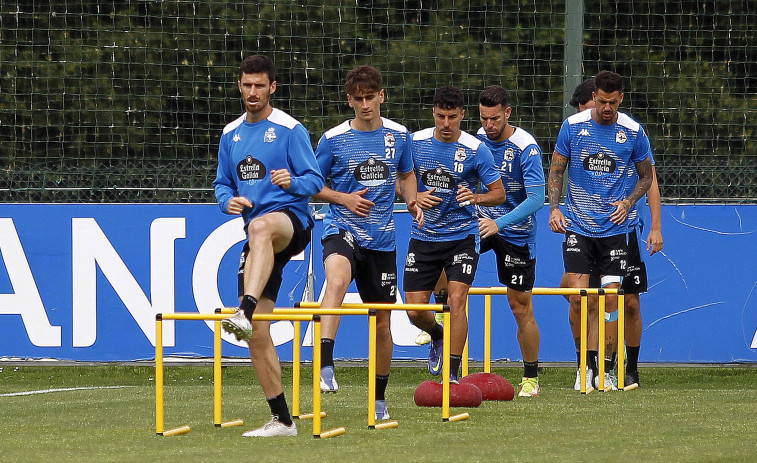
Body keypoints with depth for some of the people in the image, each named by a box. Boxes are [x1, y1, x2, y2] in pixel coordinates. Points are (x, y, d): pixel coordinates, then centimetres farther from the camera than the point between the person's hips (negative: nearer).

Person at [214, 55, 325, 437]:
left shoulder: (290, 129, 0)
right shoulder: (230, 135, 17)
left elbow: (314, 181, -2)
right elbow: (222, 183, 23)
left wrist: (292, 182, -24)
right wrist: (228, 200, -1)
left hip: (291, 220, -6)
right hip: (256, 238, 6)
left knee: (261, 226, -45)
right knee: (257, 336, -1)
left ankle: (245, 312, -63)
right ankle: (281, 419, 5)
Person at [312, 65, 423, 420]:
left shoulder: (398, 136, 6)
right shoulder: (333, 139, -3)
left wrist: (412, 201, 2)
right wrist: (344, 199, -11)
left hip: (382, 238, 4)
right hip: (342, 230, -4)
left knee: (382, 323, 9)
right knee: (337, 280, -37)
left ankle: (379, 398, 26)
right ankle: (325, 367, -45)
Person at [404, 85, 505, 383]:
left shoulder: (476, 150, -9)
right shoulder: (416, 143, -2)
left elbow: (499, 193, -5)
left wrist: (476, 198, -26)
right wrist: (415, 197, -13)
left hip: (462, 236, -3)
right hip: (423, 236, 3)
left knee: (456, 300, -18)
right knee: (414, 310, 1)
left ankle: (453, 374, -12)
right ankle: (437, 336, 37)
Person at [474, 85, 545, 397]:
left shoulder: (526, 147, -20)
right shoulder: (478, 138, -2)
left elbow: (537, 198, -25)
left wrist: (499, 223, -34)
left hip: (515, 232, -5)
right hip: (481, 221, 5)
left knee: (521, 307, -2)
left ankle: (531, 377, 10)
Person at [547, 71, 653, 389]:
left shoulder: (633, 132, -1)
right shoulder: (573, 126, -1)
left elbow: (646, 176, 12)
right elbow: (556, 170, 8)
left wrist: (628, 202, -6)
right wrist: (554, 208, -5)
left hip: (614, 228, 0)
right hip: (577, 227, 0)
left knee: (610, 300, -4)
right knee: (578, 299, -9)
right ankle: (585, 365, 5)